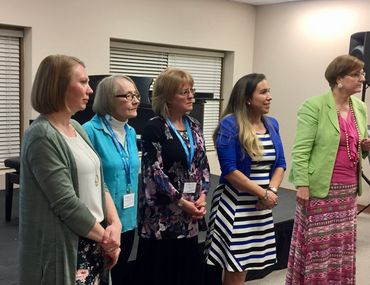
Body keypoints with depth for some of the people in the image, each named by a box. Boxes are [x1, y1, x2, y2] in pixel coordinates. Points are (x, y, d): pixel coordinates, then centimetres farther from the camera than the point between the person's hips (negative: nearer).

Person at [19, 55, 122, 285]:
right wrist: (105, 236, -9)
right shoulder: (42, 136, -17)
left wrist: (115, 223, -5)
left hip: (95, 243, 7)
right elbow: (66, 203, -20)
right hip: (66, 248, -7)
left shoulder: (77, 128, 9)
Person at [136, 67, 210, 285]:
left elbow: (203, 165, 11)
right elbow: (154, 171, -15)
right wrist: (181, 201, -12)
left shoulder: (194, 126, 10)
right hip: (162, 212, -6)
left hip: (190, 212, 6)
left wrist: (202, 196, -3)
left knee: (188, 267, 12)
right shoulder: (154, 128, -10)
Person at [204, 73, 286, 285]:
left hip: (262, 206, 6)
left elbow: (280, 164, 9)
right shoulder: (230, 125, -12)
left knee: (245, 263, 15)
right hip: (236, 205, -6)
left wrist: (271, 191, -9)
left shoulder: (272, 124, 8)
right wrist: (263, 193, -13)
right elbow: (229, 171, -16)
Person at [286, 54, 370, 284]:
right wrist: (302, 185, -16)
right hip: (320, 189, -6)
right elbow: (301, 149, -13)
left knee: (342, 245, 15)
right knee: (316, 244, 4)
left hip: (348, 191, 7)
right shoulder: (313, 106, -11)